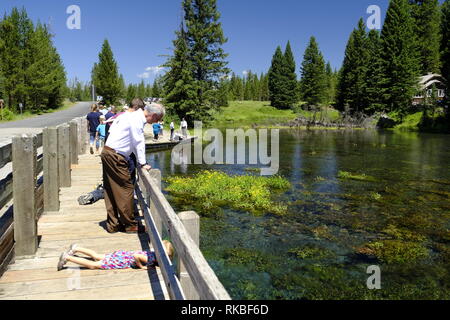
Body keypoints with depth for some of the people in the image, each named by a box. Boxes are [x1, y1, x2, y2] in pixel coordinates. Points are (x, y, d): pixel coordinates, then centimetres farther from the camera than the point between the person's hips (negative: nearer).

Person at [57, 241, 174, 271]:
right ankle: (67, 258, 1)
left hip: (122, 255, 8)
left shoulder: (155, 254, -2)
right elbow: (136, 255, -40)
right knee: (94, 265, -3)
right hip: (120, 260, -8)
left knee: (97, 257, 22)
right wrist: (141, 266, -25)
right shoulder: (151, 258, -27)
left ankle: (76, 249, 34)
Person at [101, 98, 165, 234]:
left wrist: (140, 160, 18)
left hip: (108, 154, 10)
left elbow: (134, 142, 20)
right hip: (115, 156, -10)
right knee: (126, 189, -3)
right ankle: (130, 225, 6)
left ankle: (113, 225, 19)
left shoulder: (134, 116, 17)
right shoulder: (137, 119, -14)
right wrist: (143, 163, -9)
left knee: (111, 191, 11)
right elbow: (139, 142, -14)